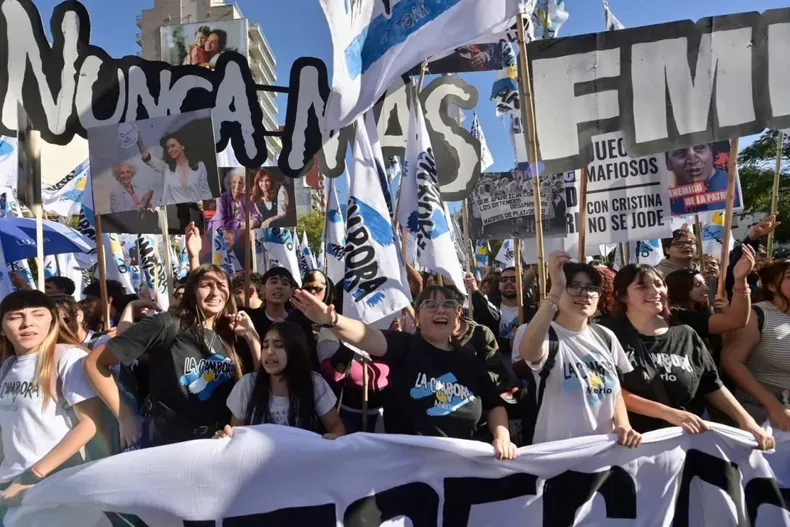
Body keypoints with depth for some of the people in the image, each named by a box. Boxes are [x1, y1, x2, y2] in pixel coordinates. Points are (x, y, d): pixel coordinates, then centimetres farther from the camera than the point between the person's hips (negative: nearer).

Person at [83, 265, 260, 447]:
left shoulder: (231, 336, 0)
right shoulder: (167, 325, -15)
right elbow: (95, 362, -11)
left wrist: (251, 335, -10)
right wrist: (125, 417, -11)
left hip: (219, 441, 5)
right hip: (169, 444, -4)